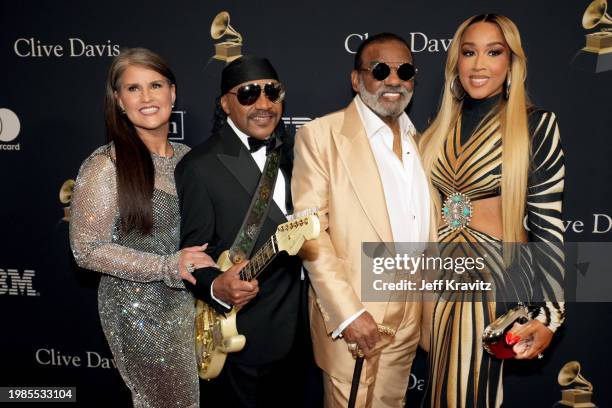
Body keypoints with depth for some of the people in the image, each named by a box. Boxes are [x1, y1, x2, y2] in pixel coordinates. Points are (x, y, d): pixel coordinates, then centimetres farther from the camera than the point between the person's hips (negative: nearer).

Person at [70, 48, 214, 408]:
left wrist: (208, 270, -4)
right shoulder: (105, 166, -16)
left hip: (188, 301, 6)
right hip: (137, 307, -5)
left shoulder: (186, 156, 2)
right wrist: (167, 266, -23)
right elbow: (88, 249, -15)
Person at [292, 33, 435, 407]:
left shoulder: (419, 141, 9)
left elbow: (424, 226, 12)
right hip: (352, 311, -5)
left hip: (409, 312, 5)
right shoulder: (320, 134, -9)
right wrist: (348, 312, -18)